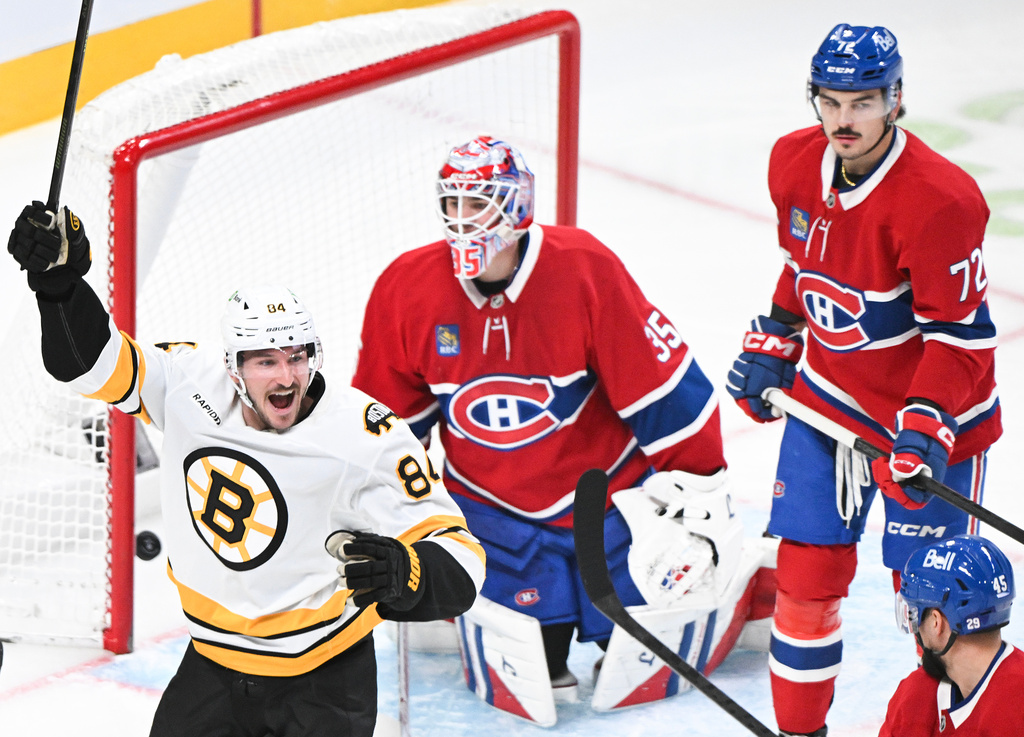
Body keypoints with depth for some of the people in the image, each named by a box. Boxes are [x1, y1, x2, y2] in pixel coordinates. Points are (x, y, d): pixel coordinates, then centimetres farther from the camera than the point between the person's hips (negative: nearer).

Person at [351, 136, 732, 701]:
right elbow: (389, 412, 4)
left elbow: (661, 379, -15)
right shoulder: (406, 289, -11)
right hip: (492, 502, 2)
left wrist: (699, 482, -11)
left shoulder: (584, 268, -21)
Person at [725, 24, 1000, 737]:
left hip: (934, 414, -6)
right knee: (806, 572, 7)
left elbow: (961, 332, -21)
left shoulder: (939, 199, -26)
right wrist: (773, 344, 14)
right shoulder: (794, 163, -5)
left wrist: (927, 425, -27)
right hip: (828, 399, 6)